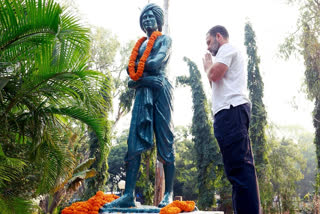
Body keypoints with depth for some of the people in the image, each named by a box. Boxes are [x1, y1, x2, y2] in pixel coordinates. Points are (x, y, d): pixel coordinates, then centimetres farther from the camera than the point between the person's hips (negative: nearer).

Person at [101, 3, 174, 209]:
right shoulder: (141, 44, 24)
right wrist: (145, 77, -6)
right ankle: (129, 195, -7)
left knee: (165, 142, -5)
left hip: (160, 90, -5)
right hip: (143, 92, 5)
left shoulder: (165, 39, 8)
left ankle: (169, 194, -1)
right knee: (135, 142, -5)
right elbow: (131, 69, 12)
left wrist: (139, 64, 6)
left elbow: (156, 63, -9)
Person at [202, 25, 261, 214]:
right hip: (232, 112, 11)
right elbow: (216, 85, 31)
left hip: (231, 110, -11)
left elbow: (215, 75, -12)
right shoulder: (230, 54, 33)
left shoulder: (227, 49, 3)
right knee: (242, 167, 6)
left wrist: (208, 64, 7)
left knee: (238, 166, -17)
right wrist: (208, 66, 28)